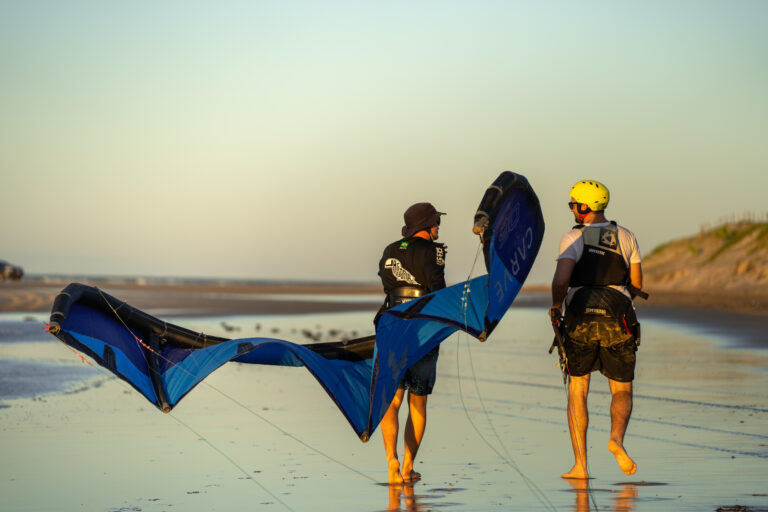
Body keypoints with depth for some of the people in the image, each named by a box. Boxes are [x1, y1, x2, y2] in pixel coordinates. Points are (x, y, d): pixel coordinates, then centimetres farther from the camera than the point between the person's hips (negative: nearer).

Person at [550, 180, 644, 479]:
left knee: (577, 392, 10)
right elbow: (637, 285, 13)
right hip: (618, 323, 2)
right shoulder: (626, 238, 7)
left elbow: (561, 279, -18)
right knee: (622, 392, 13)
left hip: (581, 321, -2)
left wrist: (555, 308, 0)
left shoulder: (573, 239, -4)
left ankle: (580, 465, 3)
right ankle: (616, 438, -19)